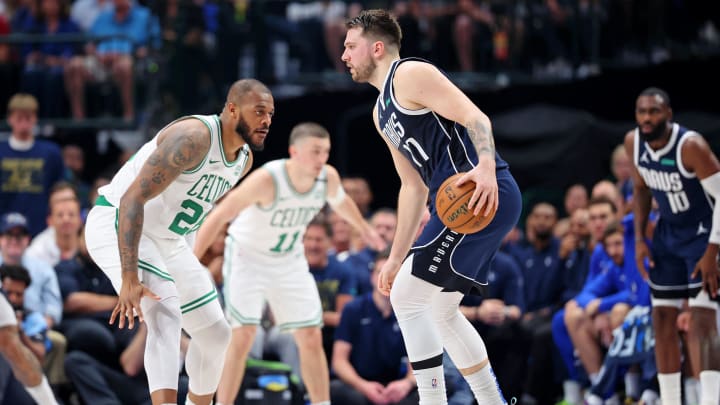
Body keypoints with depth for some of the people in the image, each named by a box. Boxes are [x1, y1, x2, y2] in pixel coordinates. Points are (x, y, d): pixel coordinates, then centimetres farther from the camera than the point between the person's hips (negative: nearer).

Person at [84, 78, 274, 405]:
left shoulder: (244, 159, 1)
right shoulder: (193, 138, -28)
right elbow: (132, 199, -33)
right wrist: (129, 280, -39)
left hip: (167, 240, 9)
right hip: (118, 226, -9)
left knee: (215, 334, 11)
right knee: (165, 314, -30)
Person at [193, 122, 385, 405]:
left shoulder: (328, 178, -14)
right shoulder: (267, 179, -32)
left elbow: (341, 202, 12)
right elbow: (218, 217, -28)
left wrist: (364, 229, 29)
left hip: (290, 261, 5)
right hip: (248, 257, -5)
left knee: (311, 338, 3)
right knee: (243, 336, -17)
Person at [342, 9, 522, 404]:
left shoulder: (410, 74, -6)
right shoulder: (381, 112, 23)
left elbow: (474, 116, -17)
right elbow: (413, 186, 27)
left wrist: (486, 167, -36)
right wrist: (397, 257, 26)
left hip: (485, 194, -11)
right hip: (457, 203, 11)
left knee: (407, 297, -11)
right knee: (439, 311, 19)